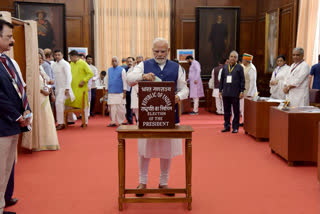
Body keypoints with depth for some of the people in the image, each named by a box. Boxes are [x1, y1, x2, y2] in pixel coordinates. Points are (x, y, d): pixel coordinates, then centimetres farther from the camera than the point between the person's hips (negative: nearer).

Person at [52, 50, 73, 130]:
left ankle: (61, 123, -10)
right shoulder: (54, 65, 12)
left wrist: (67, 88, -19)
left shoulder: (65, 64, -8)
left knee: (59, 103, -16)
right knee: (60, 104, 7)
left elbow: (69, 76, -13)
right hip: (57, 88, 7)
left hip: (64, 88, -7)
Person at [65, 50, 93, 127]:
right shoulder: (71, 64, 10)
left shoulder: (83, 63, -8)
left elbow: (90, 73, -11)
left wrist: (83, 81, -17)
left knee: (83, 105, 0)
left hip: (81, 88, -6)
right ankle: (71, 119, 21)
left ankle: (85, 122, 10)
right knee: (68, 104, 6)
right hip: (72, 88, 6)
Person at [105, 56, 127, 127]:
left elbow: (124, 81, -3)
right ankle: (113, 122, 12)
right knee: (112, 108, 4)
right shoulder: (109, 70, 12)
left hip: (119, 92, -3)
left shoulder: (122, 70, 0)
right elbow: (107, 80, 17)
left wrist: (124, 91, -7)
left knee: (120, 108, -2)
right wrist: (106, 89, 12)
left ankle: (121, 122, 8)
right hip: (111, 92, 4)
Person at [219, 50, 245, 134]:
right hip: (226, 92, 4)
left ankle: (235, 127, 11)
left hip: (235, 93, -3)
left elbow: (242, 80, -2)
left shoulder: (239, 67, 0)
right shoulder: (225, 67, 10)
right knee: (226, 110, 9)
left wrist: (242, 91, -8)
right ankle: (227, 126, 19)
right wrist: (220, 90, 7)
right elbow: (221, 79, 12)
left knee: (236, 111, 3)